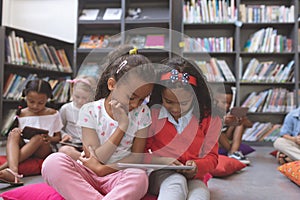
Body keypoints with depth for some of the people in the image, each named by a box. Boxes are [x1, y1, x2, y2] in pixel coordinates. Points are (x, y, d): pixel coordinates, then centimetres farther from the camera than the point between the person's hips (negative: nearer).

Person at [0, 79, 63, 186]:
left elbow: (58, 137, 8)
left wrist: (50, 139, -16)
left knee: (39, 137, -34)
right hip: (23, 148, 2)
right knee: (13, 134, -28)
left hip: (43, 150, -1)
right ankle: (13, 171, -54)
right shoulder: (21, 114, 8)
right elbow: (18, 137, 13)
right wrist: (17, 134, -12)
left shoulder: (53, 114, 5)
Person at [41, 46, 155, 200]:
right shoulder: (90, 111, -8)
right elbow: (96, 158, -12)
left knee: (139, 177, -34)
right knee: (54, 162, -29)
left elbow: (137, 156, -2)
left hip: (118, 174, 0)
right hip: (87, 175, 1)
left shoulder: (142, 113, -2)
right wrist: (122, 126, -20)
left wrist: (104, 169, -14)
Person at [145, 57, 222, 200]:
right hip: (158, 175, -1)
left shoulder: (208, 118, 0)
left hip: (192, 177, 2)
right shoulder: (151, 115, -3)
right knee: (176, 182, -36)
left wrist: (197, 167, -16)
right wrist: (160, 160, -17)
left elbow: (211, 157, 6)